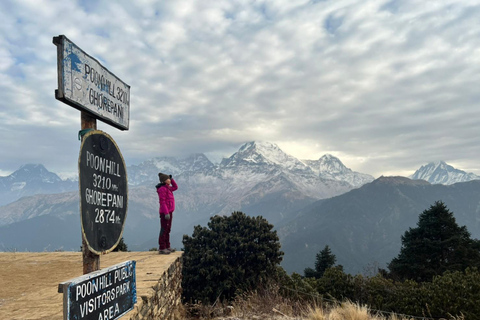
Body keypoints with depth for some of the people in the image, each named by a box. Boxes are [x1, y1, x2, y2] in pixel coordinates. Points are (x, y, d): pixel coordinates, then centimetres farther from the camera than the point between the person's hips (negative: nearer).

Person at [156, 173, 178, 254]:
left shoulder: (167, 188, 14)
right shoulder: (162, 189, -14)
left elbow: (175, 187, 30)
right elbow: (162, 202, -20)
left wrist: (171, 179, 17)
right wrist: (166, 213, -24)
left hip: (169, 212, 10)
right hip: (165, 212, -10)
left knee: (167, 230, 13)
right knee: (164, 230, -6)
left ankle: (167, 247, 20)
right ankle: (162, 248, -2)